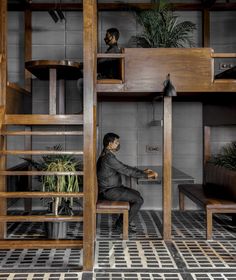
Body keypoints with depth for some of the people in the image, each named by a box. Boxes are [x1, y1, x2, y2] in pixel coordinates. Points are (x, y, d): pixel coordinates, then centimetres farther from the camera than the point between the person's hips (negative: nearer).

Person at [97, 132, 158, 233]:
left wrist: (143, 171, 11)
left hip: (112, 187, 10)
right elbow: (126, 171, -22)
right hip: (108, 191, -10)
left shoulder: (109, 155, 11)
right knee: (139, 200, -10)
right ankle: (122, 224, 4)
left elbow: (125, 167, 17)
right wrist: (146, 175, -17)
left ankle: (122, 221, 21)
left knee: (136, 194, 18)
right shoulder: (108, 157, -22)